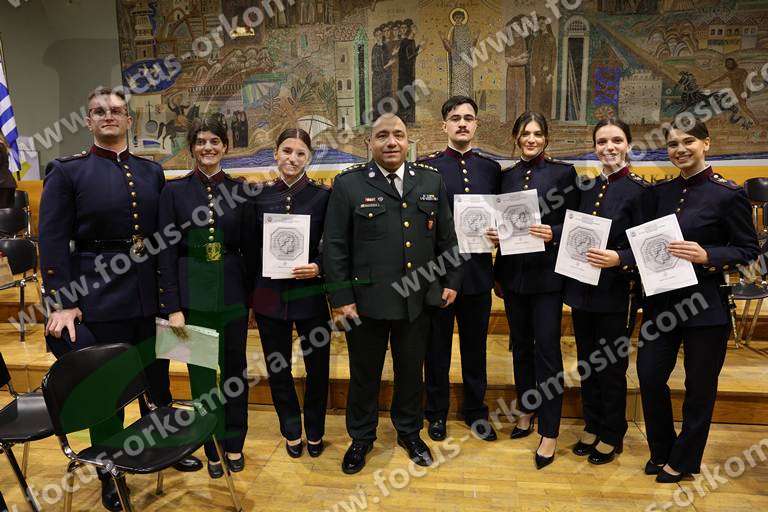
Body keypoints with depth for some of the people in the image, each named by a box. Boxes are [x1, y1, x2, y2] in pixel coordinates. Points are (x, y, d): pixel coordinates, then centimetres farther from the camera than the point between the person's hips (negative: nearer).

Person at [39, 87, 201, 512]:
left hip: (150, 296, 4)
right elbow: (53, 241, -7)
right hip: (99, 297, -3)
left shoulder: (152, 172, 9)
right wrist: (63, 303, -12)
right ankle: (109, 474, 29)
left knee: (157, 379, 17)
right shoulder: (67, 172, -2)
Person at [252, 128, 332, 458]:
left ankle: (314, 431, 34)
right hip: (269, 295, 2)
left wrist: (319, 267, -19)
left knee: (318, 367, 10)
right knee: (278, 370, 14)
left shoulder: (322, 195, -4)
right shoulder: (260, 196, 1)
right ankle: (291, 431, 36)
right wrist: (250, 292, 1)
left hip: (309, 294, -1)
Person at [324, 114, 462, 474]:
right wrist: (340, 297, -9)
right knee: (364, 374, 14)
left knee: (411, 371, 18)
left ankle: (409, 432, 41)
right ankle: (361, 437, 36)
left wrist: (451, 280, 8)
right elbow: (335, 246, -7)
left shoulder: (431, 180, 4)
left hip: (417, 299, 3)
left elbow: (446, 236, 9)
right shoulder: (349, 184, -6)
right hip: (366, 299, -2)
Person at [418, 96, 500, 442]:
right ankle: (437, 412, 30)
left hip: (478, 271, 3)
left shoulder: (491, 168, 7)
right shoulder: (427, 167, -2)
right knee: (437, 346, 11)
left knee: (475, 345, 14)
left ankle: (475, 411, 32)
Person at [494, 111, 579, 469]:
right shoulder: (506, 177, 10)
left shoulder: (563, 172, -1)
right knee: (521, 345, 14)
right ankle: (526, 411, 32)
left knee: (546, 349, -2)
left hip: (547, 273, -4)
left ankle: (549, 432, 8)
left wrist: (553, 234, -22)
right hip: (514, 273, 4)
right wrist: (498, 275, 7)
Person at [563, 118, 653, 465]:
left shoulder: (640, 190, -8)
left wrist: (618, 259, -27)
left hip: (617, 294, -5)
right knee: (587, 364, 15)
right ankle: (592, 427, 33)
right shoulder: (587, 188, 9)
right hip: (582, 290, 6)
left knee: (612, 367, 7)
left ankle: (612, 436, 26)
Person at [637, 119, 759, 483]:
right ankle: (661, 450, 32)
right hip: (662, 299, 5)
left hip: (706, 305, -5)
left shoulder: (728, 194, -9)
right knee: (649, 376, 8)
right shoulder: (661, 191, 7)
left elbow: (749, 250, -8)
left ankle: (683, 461, 29)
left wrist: (706, 256, -23)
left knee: (699, 386, 9)